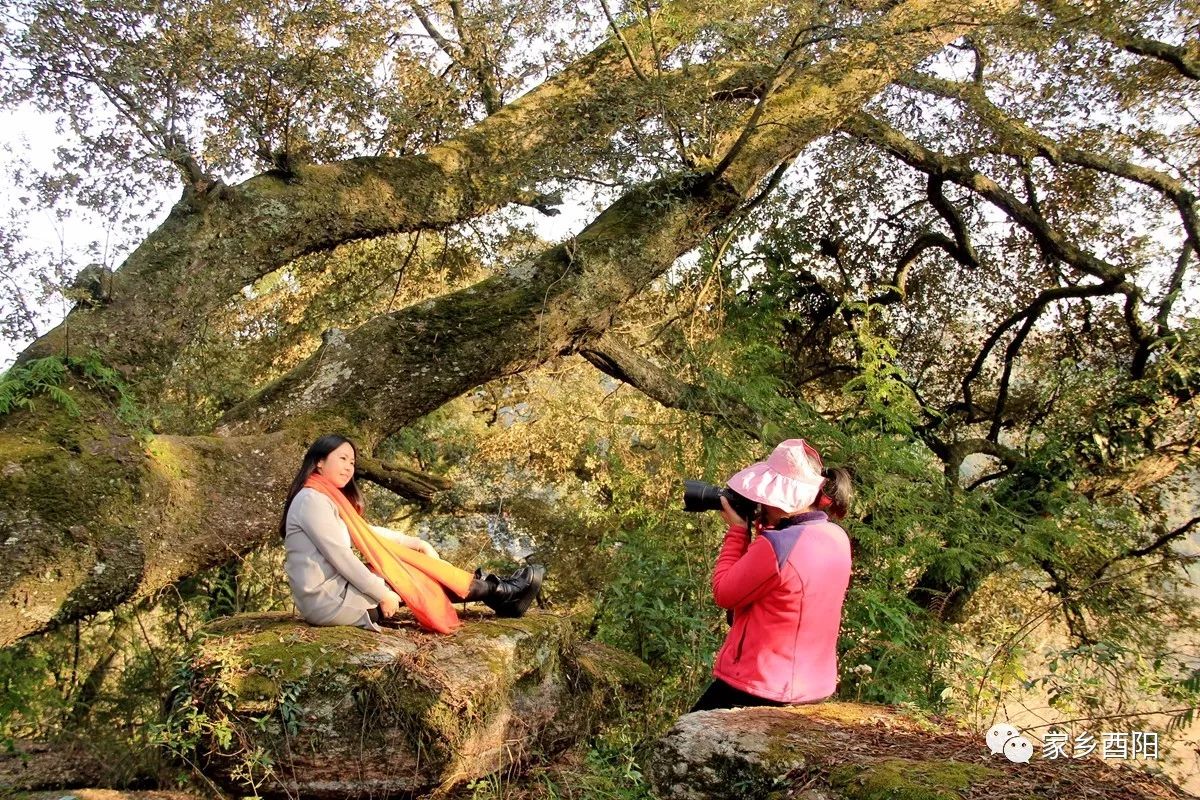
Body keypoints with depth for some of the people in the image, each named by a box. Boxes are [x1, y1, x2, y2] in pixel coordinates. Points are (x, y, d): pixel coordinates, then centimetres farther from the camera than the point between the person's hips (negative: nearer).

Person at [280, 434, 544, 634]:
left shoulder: (328, 498, 15)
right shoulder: (312, 500, -15)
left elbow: (368, 533, 19)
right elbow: (340, 557, -21)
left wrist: (417, 543, 14)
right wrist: (383, 594, -17)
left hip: (334, 593, 9)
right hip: (328, 600, -9)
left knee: (413, 566, 7)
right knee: (417, 577, -3)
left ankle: (496, 594, 10)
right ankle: (499, 594, 9)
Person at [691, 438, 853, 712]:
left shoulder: (776, 546, -26)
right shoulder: (838, 539, 0)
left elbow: (724, 593, -13)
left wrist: (737, 530, -6)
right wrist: (763, 527, 5)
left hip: (756, 690, -8)